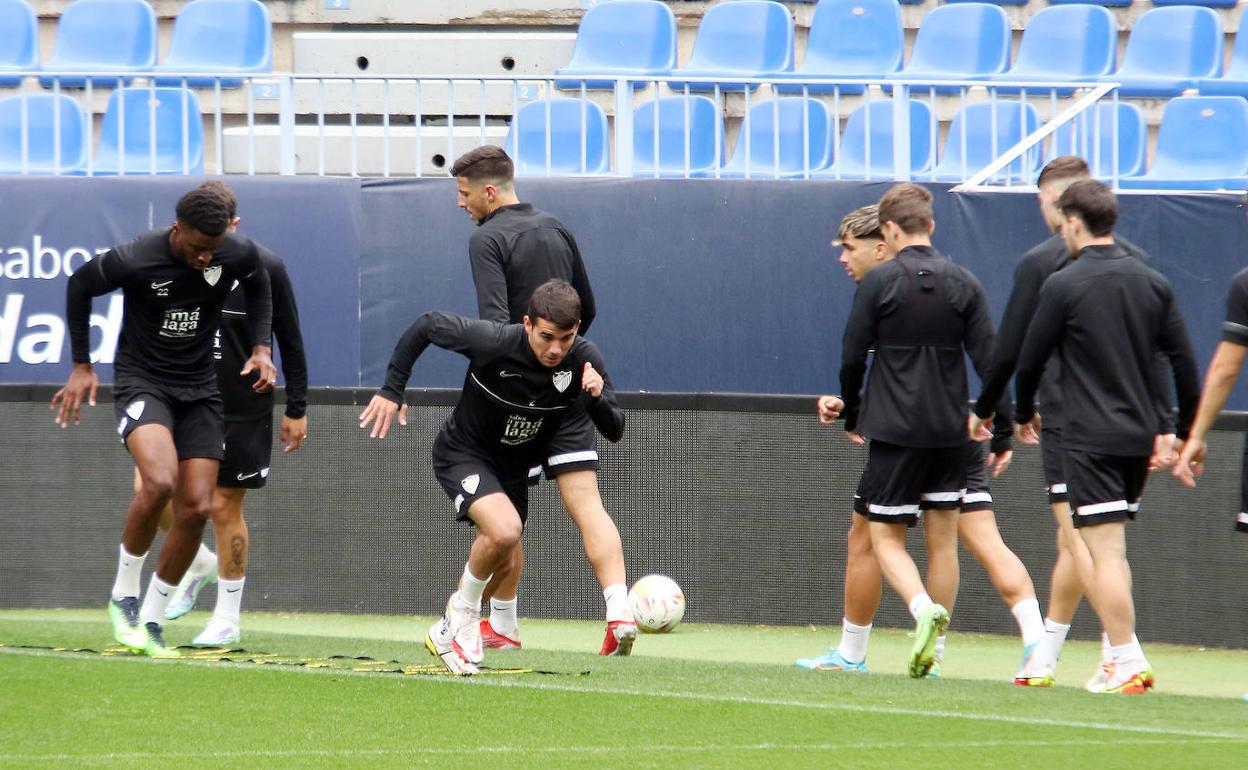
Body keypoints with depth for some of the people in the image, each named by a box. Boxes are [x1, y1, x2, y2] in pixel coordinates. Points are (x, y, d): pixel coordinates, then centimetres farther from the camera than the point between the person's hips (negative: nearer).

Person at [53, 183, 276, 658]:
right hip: (141, 382, -5)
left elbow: (258, 289, 15)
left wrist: (260, 347, 1)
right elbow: (79, 286, -1)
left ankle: (150, 623, 11)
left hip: (199, 388, 5)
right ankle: (124, 595, -8)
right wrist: (81, 366, 1)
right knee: (160, 481, -29)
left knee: (196, 509, -5)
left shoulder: (239, 255, -10)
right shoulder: (133, 261, -21)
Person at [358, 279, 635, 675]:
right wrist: (392, 389, -12)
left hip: (517, 464, 5)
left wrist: (598, 398, -39)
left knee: (500, 563, 15)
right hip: (464, 454, -5)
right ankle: (460, 622, -7)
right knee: (504, 530, -29)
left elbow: (614, 432, -17)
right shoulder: (493, 342, -31)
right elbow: (427, 325, -15)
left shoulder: (584, 359, -21)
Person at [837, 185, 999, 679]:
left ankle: (924, 609, -24)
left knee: (885, 536, 3)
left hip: (894, 430, -4)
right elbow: (988, 360, 1)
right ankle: (933, 650, 12)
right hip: (950, 432, 4)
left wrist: (851, 415, 14)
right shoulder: (963, 284, 3)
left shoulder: (879, 282, -6)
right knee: (943, 540, 11)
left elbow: (852, 357, -3)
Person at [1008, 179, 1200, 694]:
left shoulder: (1063, 285, -7)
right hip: (1140, 437, 6)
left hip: (1089, 439, -6)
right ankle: (1120, 651, 17)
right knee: (1112, 550, 18)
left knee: (1105, 552, -8)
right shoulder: (1153, 284, 8)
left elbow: (1030, 360, -1)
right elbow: (1185, 363, 8)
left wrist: (1025, 414, 18)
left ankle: (1129, 663, -14)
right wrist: (1181, 432, 16)